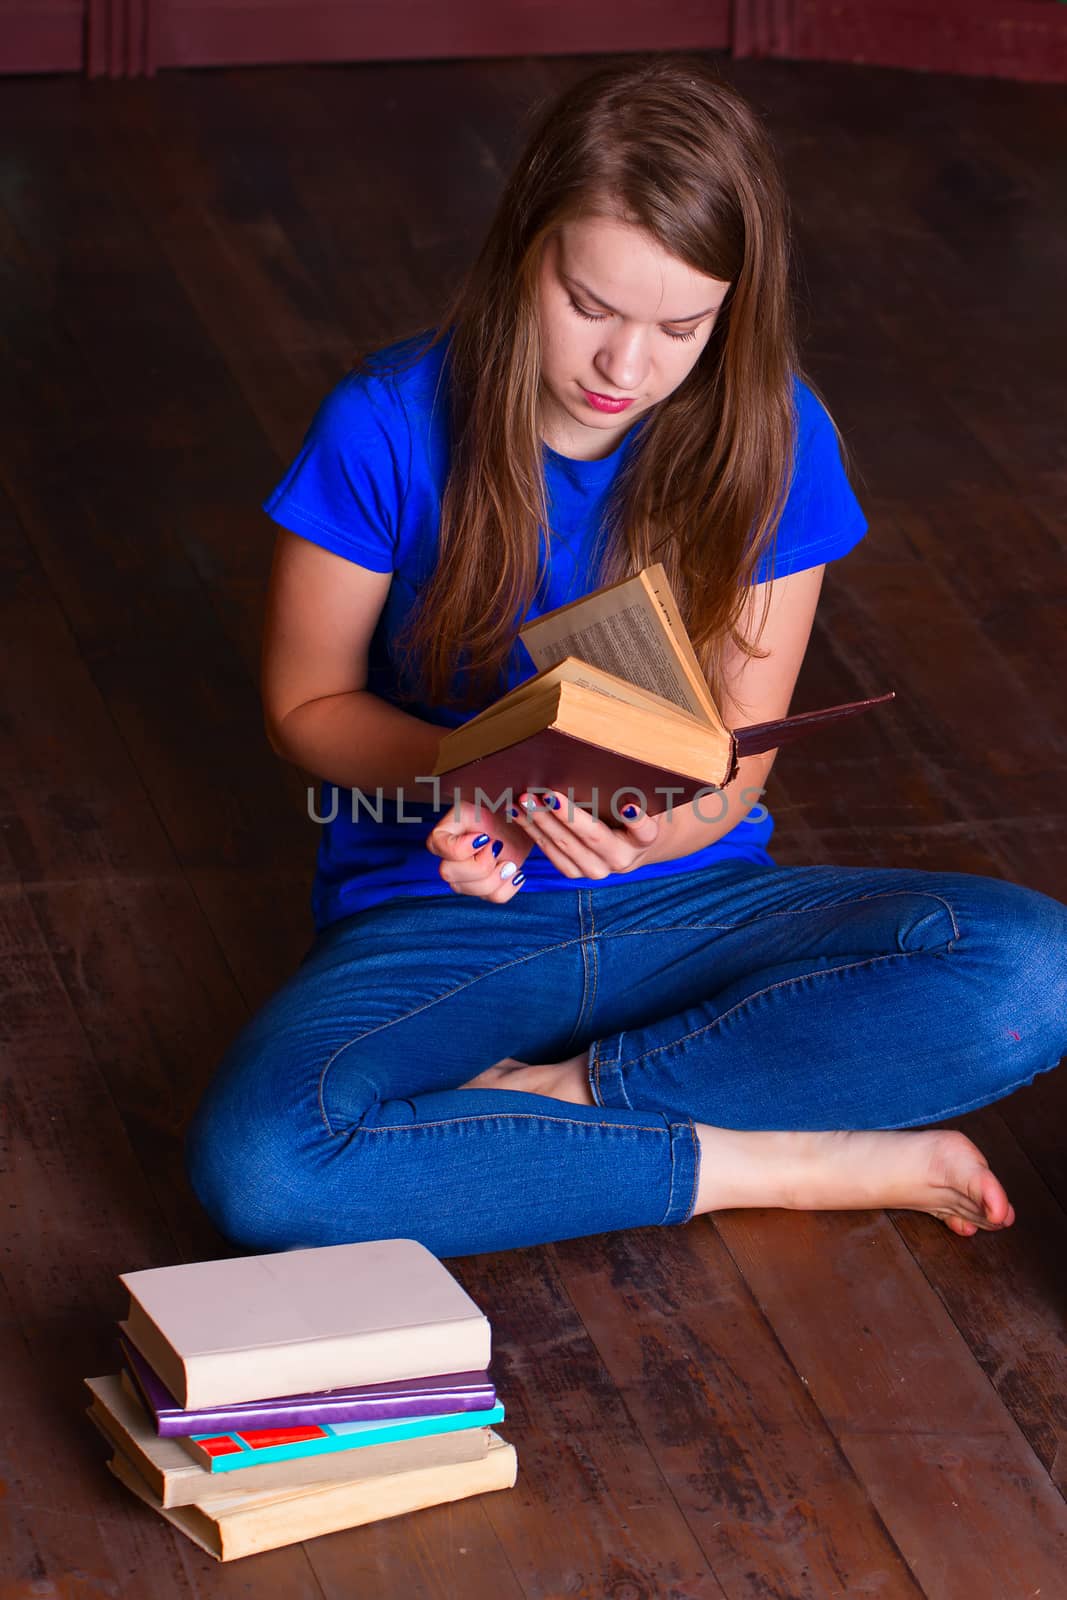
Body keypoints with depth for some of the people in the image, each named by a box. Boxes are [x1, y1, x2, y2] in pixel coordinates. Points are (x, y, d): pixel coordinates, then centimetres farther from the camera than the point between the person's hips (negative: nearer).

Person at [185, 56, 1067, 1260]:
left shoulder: (773, 439, -7)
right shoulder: (387, 428, -12)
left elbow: (738, 768, -3)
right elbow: (307, 706, -1)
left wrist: (659, 827, -28)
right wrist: (465, 771, -23)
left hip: (685, 900, 2)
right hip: (438, 913, -2)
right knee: (258, 1166, -35)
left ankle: (557, 1097, -17)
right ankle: (765, 1167, -20)